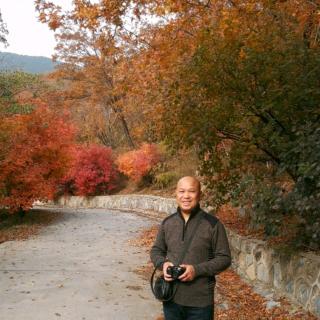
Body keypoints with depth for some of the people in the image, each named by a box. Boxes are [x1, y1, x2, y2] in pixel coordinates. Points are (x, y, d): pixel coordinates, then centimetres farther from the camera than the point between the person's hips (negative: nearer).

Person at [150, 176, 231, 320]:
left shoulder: (212, 224, -8)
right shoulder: (167, 222, 4)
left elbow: (224, 258, -7)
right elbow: (156, 250, 14)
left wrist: (197, 270, -19)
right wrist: (163, 264, -8)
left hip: (200, 302, -3)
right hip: (171, 298, 4)